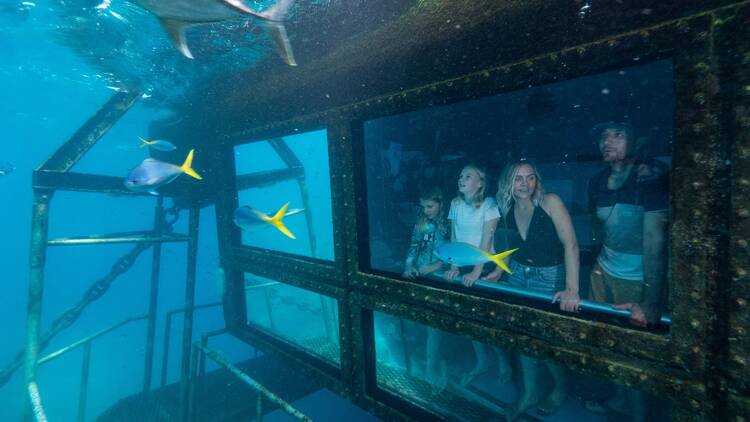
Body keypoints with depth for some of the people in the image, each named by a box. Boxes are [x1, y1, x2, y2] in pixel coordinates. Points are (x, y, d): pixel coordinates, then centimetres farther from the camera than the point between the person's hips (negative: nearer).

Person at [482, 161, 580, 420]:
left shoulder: (550, 202, -20)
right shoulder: (508, 210, -4)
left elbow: (571, 244, -26)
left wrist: (572, 289, -34)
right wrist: (498, 271, 3)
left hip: (550, 278, -4)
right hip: (518, 276, 5)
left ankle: (560, 390, 35)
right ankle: (529, 393, 31)